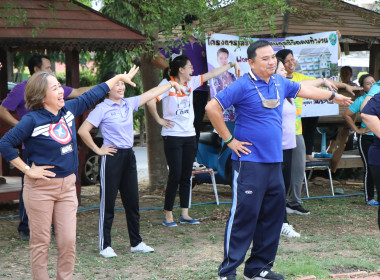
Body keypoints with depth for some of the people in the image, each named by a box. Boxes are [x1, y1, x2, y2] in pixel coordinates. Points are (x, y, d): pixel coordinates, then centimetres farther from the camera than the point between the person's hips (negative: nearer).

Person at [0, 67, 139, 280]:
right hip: (41, 187, -5)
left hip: (67, 185, 5)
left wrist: (119, 77, 24)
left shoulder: (69, 109, 4)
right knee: (40, 242, 3)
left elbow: (94, 94, 17)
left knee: (68, 241, 3)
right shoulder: (33, 120, -14)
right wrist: (27, 169, -13)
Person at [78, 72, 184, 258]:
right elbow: (83, 131, -15)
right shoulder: (102, 109, -10)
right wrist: (97, 150, -10)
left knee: (132, 201, 11)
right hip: (112, 157, -6)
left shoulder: (129, 103, 9)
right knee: (108, 203, 0)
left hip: (129, 156, 6)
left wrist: (172, 84, 25)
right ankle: (104, 246, 8)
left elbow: (151, 94, 20)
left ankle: (136, 243, 20)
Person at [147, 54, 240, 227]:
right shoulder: (167, 84, -10)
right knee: (175, 175, -6)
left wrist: (232, 64, 18)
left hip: (189, 135, 7)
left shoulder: (191, 82, 10)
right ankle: (168, 216, 3)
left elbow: (213, 73, 17)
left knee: (186, 176, 8)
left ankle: (185, 214, 14)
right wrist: (159, 120, -13)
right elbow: (150, 101, -22)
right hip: (173, 136, -6)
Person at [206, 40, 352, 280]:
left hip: (274, 161, 8)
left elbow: (304, 90, 29)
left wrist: (334, 96, 40)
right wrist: (229, 140, -11)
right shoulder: (243, 86, -12)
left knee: (273, 215, 11)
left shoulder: (280, 83, 10)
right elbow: (212, 108, -15)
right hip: (250, 162, -8)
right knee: (244, 215, -8)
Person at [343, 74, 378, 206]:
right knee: (369, 168, -2)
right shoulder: (360, 100, -3)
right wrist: (357, 130, -1)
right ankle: (369, 198, 7)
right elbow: (346, 115, 1)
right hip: (367, 138, -3)